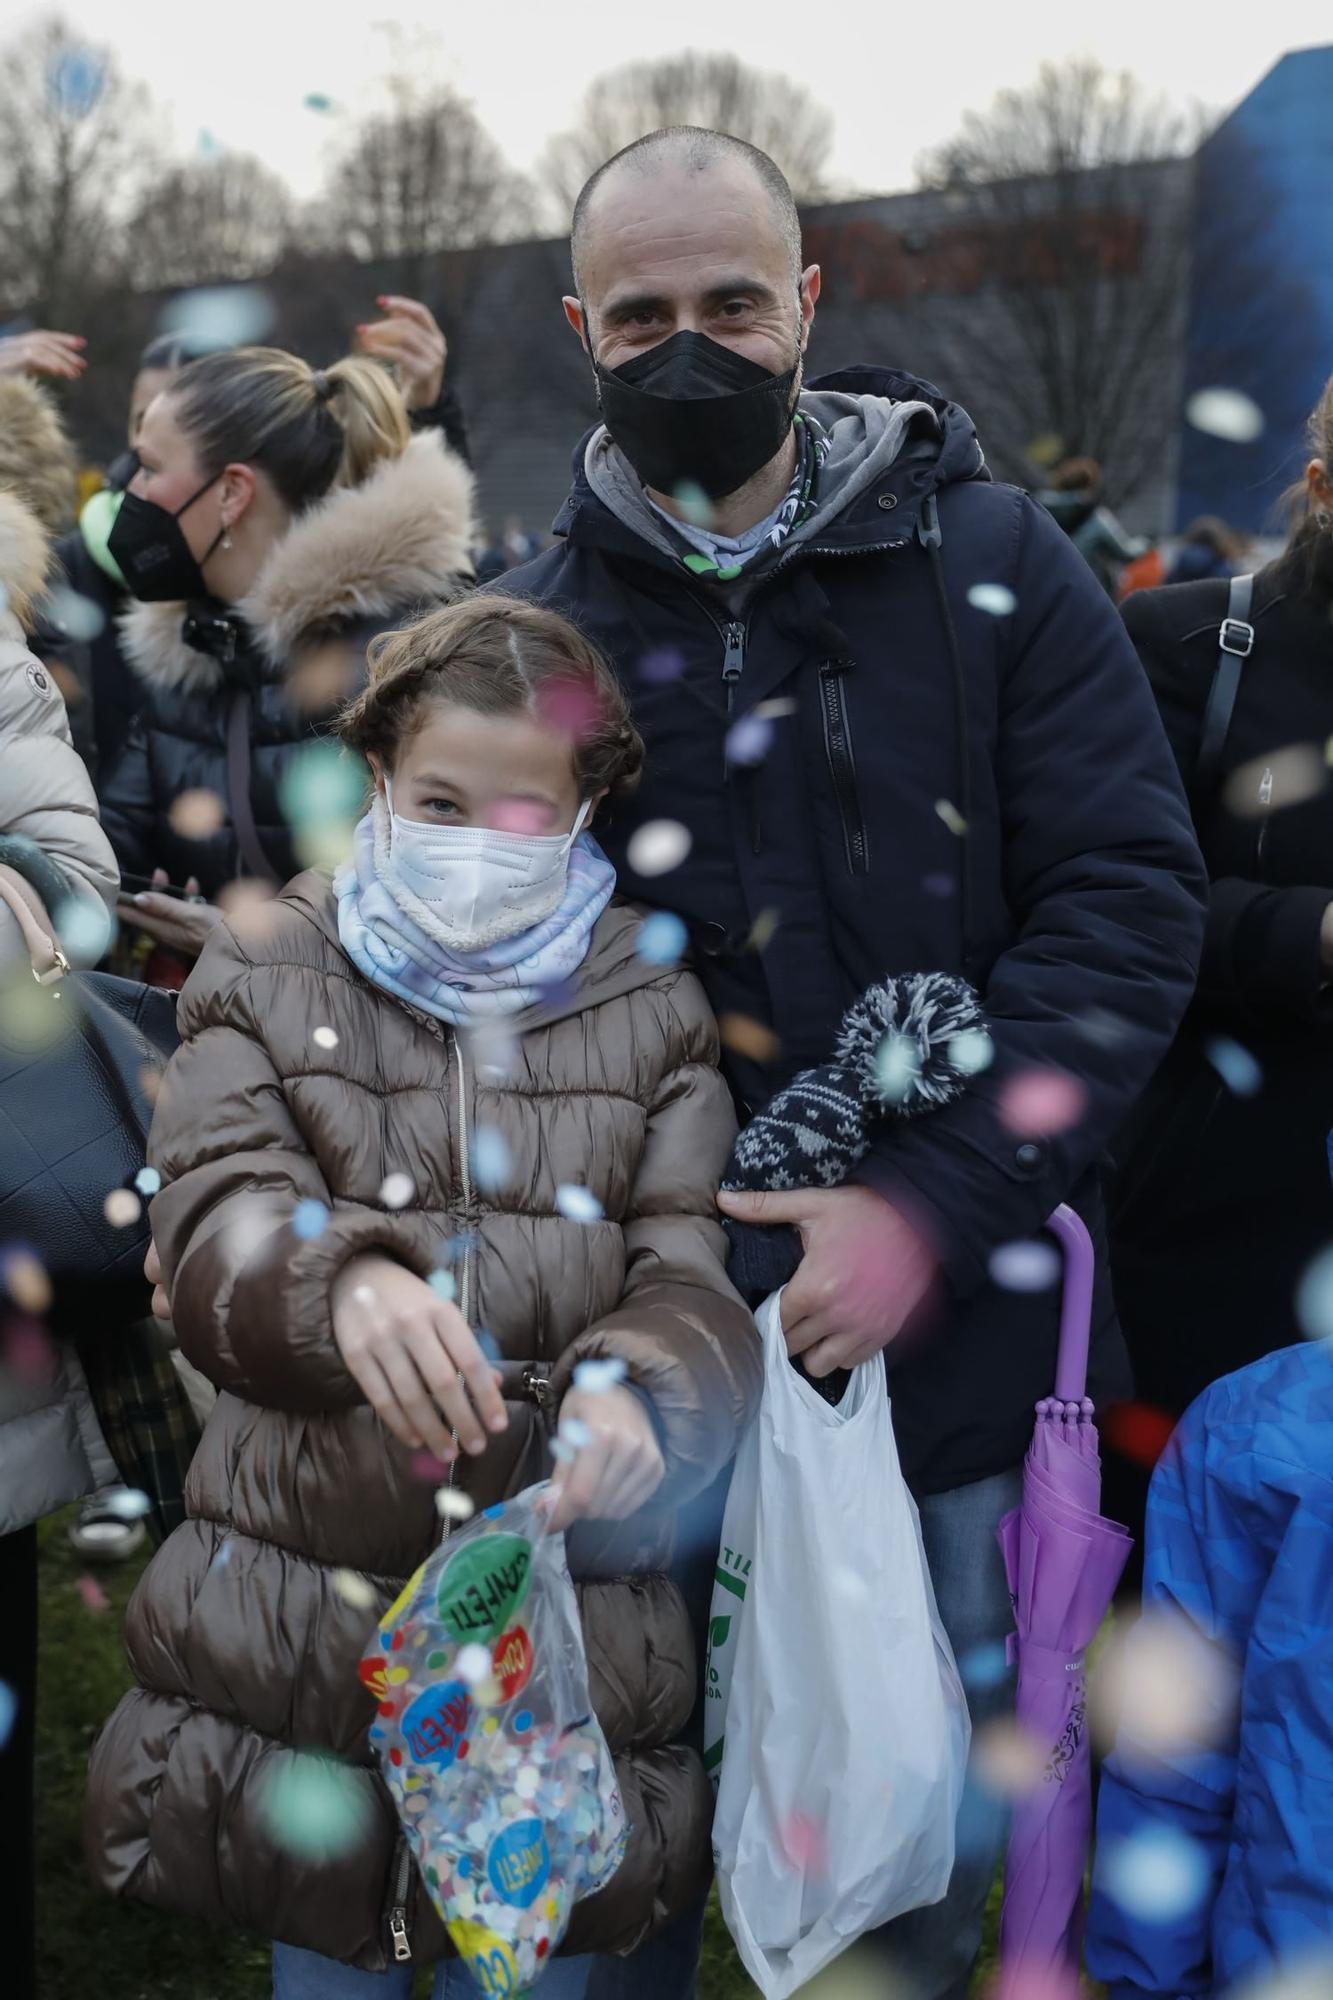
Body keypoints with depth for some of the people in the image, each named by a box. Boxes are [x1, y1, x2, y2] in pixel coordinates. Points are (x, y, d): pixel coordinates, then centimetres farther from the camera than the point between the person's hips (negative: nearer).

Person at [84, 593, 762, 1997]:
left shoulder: (650, 1011, 5)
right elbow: (215, 1221, -10)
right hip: (298, 1617, 0)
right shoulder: (268, 974, 4)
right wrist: (340, 1278, -34)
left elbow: (693, 1269, -3)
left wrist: (641, 1395, -26)